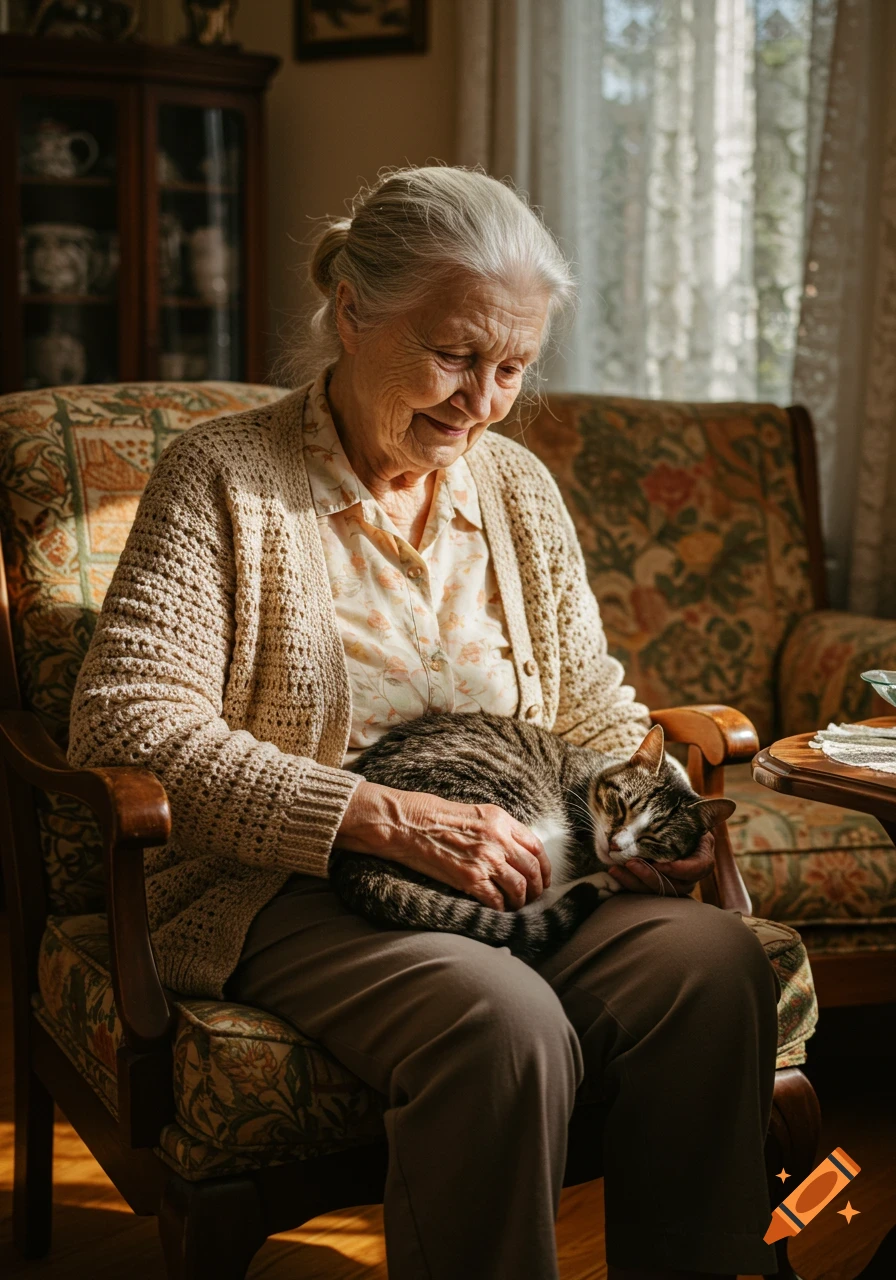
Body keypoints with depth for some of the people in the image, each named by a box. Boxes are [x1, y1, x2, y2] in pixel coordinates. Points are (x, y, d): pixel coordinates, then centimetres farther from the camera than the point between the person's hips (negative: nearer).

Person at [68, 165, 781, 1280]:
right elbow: (127, 724, -17)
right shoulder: (223, 477, -6)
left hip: (514, 879, 6)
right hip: (279, 892, -5)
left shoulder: (521, 488, 13)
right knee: (506, 1023, -34)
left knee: (717, 962, -22)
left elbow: (591, 707, 21)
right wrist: (389, 820, -24)